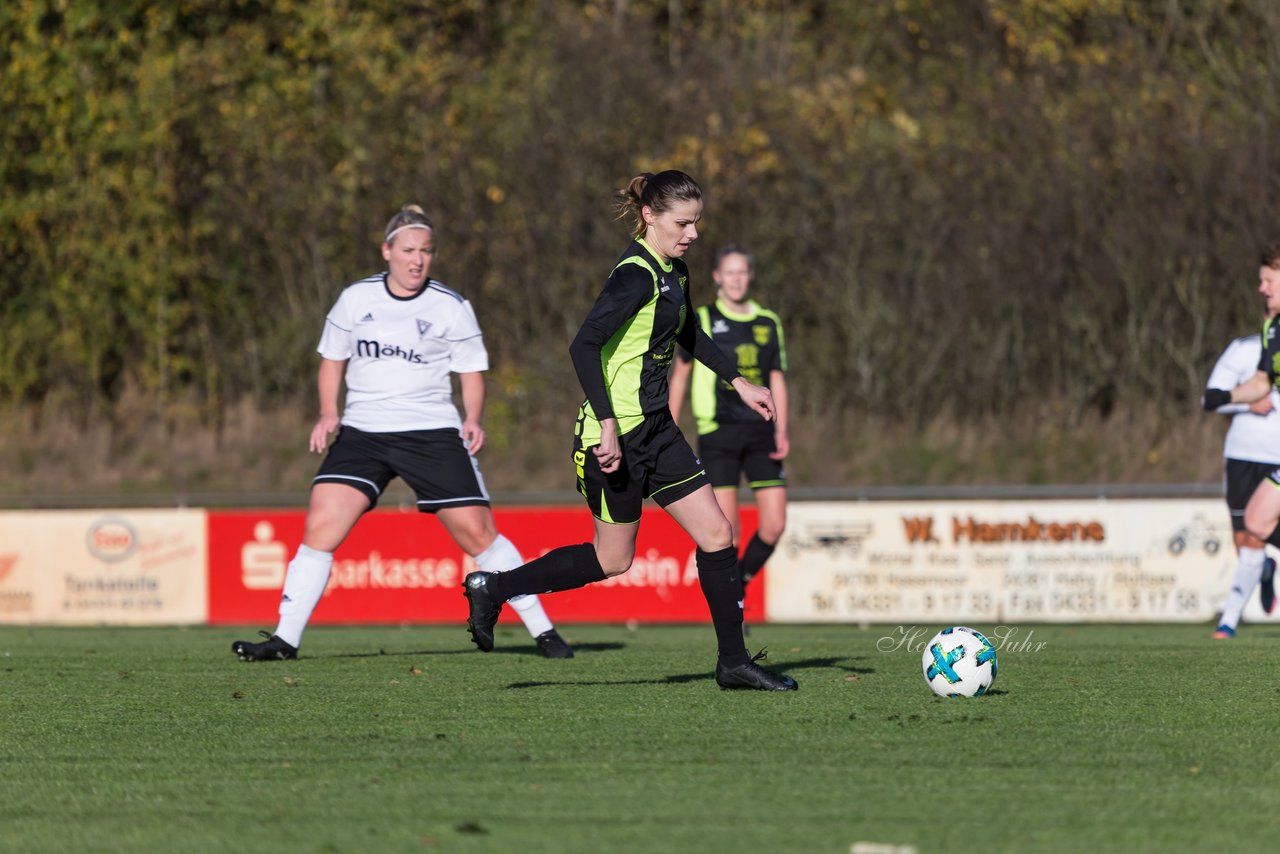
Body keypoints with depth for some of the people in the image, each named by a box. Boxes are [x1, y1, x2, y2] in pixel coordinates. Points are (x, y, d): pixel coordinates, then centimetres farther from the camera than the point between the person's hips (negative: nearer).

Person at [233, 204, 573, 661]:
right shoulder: (355, 299, 5)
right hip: (362, 431, 2)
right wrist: (328, 413, -1)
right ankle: (285, 638, -8)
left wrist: (473, 420, -12)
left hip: (432, 432, -2)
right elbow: (332, 359, 15)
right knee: (320, 526, -13)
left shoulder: (451, 308, 0)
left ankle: (543, 631, 7)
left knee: (477, 532, -5)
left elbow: (472, 371, 6)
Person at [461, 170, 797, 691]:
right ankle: (493, 589, 16)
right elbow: (585, 346, -26)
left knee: (716, 535, 3)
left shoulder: (673, 271, 10)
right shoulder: (636, 275, -19)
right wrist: (608, 426, -29)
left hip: (655, 430, 9)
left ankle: (734, 662, 9)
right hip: (617, 434, -9)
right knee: (612, 559, 2)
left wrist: (738, 382, 27)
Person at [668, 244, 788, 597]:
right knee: (726, 530, -11)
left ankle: (740, 582, 18)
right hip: (717, 432, -3)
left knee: (774, 526, -6)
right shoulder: (701, 321, 2)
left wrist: (781, 431, 1)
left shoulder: (769, 323, 10)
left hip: (760, 432, 3)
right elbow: (680, 375, 10)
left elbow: (777, 380, 13)